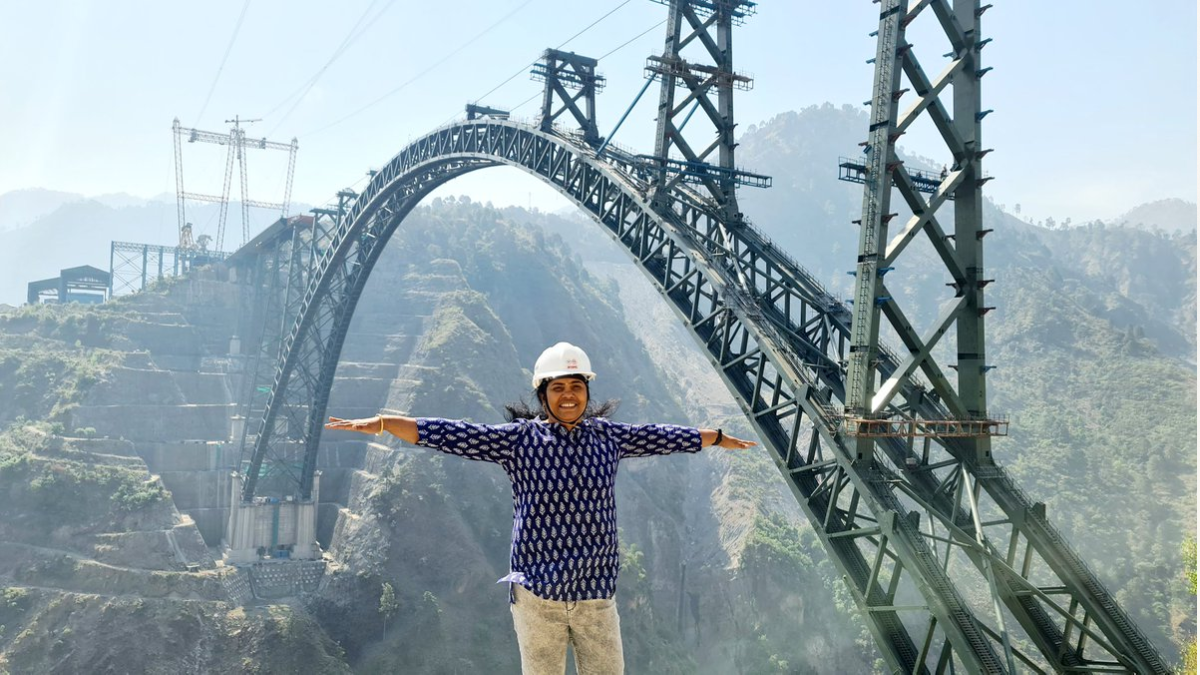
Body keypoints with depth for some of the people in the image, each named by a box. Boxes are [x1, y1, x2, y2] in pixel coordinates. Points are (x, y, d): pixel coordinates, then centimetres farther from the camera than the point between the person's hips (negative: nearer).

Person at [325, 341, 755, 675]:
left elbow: (659, 438, 18)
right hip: (537, 593, -3)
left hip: (596, 593, 3)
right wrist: (383, 423, -17)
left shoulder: (608, 437, 6)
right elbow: (451, 435, -9)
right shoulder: (520, 439, -4)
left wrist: (719, 438, 29)